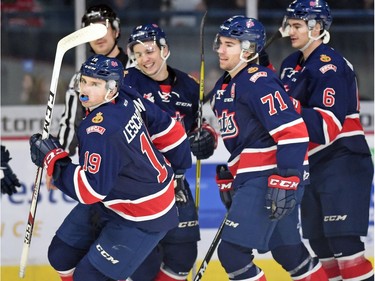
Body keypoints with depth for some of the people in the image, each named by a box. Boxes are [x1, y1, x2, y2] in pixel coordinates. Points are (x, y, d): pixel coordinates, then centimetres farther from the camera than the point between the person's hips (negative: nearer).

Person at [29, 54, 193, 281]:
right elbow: (168, 130, 5)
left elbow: (90, 189, -34)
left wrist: (53, 160, -24)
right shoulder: (125, 100, -8)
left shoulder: (100, 130, -33)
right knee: (61, 254, 12)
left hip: (142, 218, -10)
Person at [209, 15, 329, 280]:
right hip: (251, 177, 10)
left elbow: (293, 132, -24)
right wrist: (229, 179, 25)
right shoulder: (223, 87, 14)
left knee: (232, 251, -14)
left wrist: (285, 182, -28)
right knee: (288, 251, 17)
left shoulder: (259, 82, -16)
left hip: (272, 176, -10)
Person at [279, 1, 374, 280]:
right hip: (312, 164, 9)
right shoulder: (291, 65, 12)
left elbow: (328, 125, -24)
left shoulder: (330, 66, -16)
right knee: (320, 243, 10)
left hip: (343, 164, -9)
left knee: (343, 240, -17)